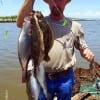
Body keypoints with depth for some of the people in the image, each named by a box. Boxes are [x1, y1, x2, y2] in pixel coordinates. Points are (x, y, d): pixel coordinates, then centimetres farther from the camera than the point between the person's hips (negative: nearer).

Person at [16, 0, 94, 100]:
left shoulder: (75, 26, -1)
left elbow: (83, 49, 8)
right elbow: (20, 23, -24)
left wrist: (88, 53, -15)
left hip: (65, 79, 1)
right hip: (43, 78, 0)